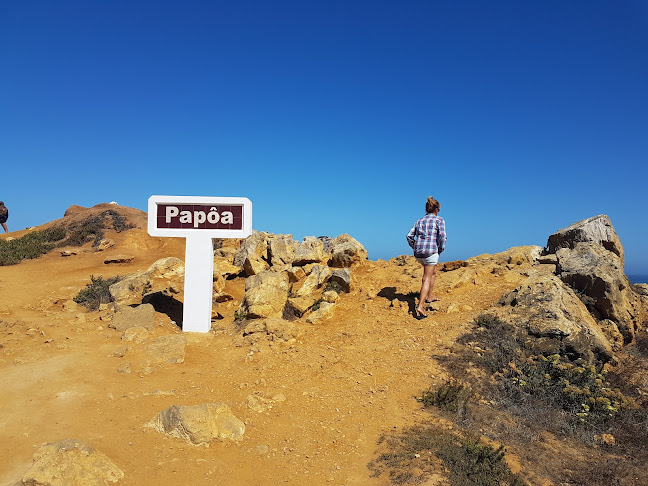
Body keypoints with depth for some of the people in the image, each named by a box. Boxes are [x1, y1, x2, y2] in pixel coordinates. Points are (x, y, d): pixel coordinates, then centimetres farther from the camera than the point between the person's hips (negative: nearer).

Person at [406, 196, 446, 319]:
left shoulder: (419, 221, 16)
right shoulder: (439, 220, 1)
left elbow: (409, 236, 10)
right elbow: (442, 236, -12)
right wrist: (441, 249, 1)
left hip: (418, 253, 6)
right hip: (431, 252, -6)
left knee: (433, 272, 29)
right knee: (427, 279, -3)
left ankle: (430, 296, 35)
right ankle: (420, 306, -11)